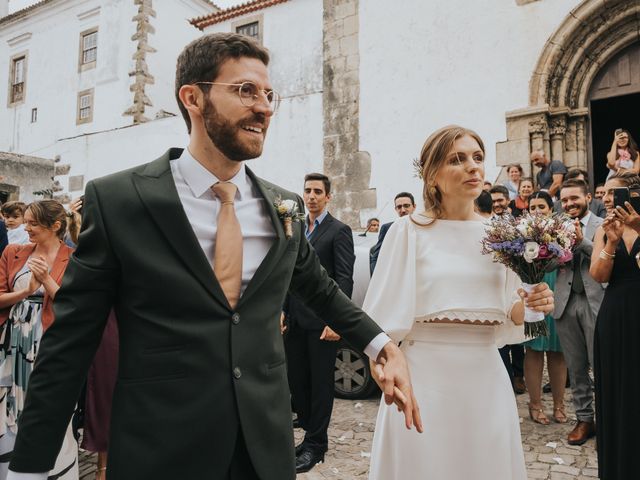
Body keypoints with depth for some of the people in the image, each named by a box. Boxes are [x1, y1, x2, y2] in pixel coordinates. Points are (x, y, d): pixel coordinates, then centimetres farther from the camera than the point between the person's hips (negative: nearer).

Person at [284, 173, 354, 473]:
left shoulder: (339, 231, -5)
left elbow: (345, 279, -12)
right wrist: (282, 312, 9)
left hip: (322, 321, -6)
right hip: (295, 320, 6)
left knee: (320, 383, 6)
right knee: (296, 380, 13)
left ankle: (315, 444, 21)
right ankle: (310, 432, 31)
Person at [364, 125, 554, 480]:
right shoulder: (410, 230, -6)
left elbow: (506, 322, 8)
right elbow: (386, 315, -7)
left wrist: (527, 308, -10)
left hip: (484, 378, 4)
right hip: (424, 375, -3)